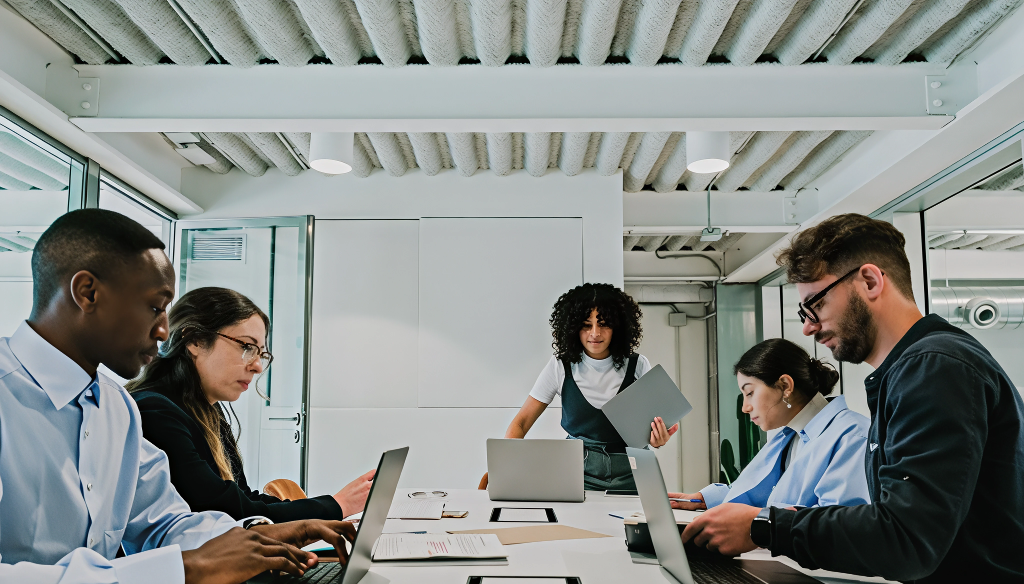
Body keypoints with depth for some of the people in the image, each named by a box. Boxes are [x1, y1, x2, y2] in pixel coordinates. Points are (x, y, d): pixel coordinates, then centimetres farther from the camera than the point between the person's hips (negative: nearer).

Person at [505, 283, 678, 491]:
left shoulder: (638, 366, 4)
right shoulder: (561, 366, 2)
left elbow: (652, 422, 9)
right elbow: (521, 423, 4)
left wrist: (658, 439, -17)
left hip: (629, 475, 0)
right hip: (579, 472, 0)